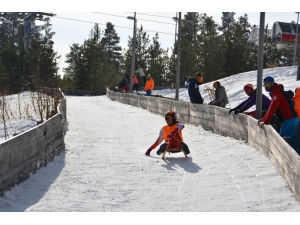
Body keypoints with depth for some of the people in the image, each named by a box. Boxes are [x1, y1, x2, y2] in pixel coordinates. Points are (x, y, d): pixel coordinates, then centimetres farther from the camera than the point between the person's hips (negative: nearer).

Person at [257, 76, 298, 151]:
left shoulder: (277, 92, -11)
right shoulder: (275, 92, 20)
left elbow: (273, 108, -19)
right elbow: (271, 108, 26)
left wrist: (265, 122, -18)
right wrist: (263, 119, 22)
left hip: (289, 120, -10)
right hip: (292, 119, 10)